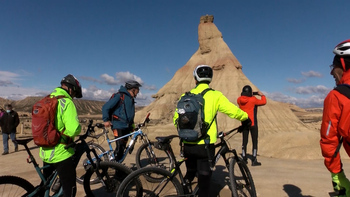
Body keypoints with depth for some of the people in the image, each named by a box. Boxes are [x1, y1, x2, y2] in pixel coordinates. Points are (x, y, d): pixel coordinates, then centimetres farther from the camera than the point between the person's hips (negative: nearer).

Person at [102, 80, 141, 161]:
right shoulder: (120, 96, -9)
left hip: (126, 127, 8)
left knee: (123, 147, 10)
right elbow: (105, 107, -10)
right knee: (120, 147, -14)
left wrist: (132, 124, 19)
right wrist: (106, 120, -15)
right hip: (118, 126, -8)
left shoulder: (131, 99, 18)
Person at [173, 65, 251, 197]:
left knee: (190, 174, 25)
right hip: (205, 144, -3)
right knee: (204, 177, 10)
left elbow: (176, 119, 7)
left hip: (188, 144, 3)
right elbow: (233, 111, -6)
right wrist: (245, 118, 15)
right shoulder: (215, 95, -6)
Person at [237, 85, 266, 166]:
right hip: (252, 123, -5)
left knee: (244, 141, 12)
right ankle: (254, 160, 7)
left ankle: (244, 159, 19)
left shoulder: (239, 100, -3)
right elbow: (263, 102, -3)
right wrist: (262, 95, 13)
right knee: (255, 142, 5)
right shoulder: (253, 99, -16)